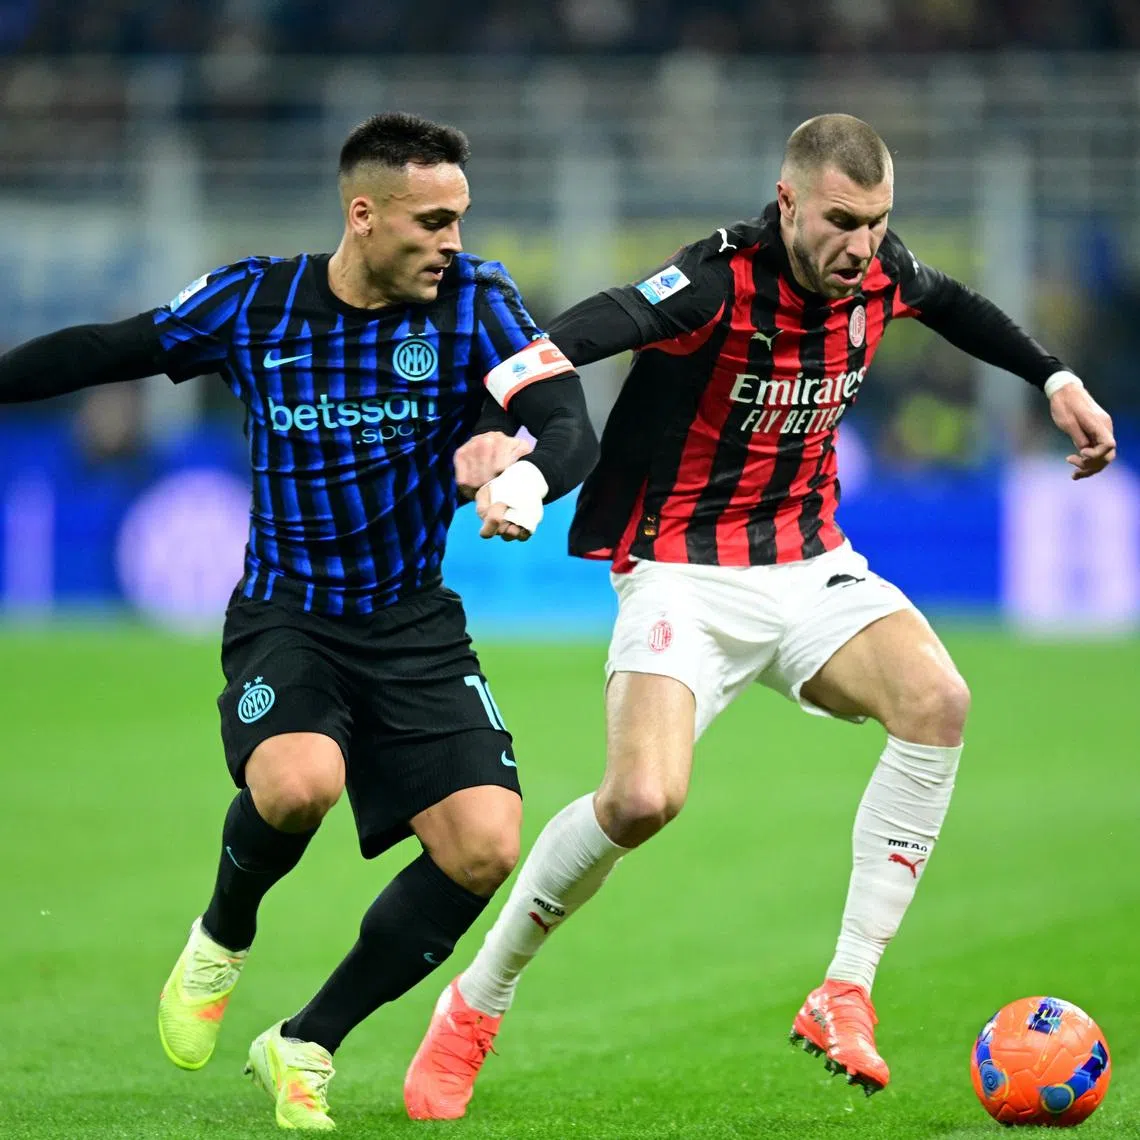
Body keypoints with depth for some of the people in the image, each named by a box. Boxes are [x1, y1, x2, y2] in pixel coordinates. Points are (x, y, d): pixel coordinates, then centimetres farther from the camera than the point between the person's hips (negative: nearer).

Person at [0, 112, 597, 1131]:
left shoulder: (475, 300, -7)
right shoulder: (252, 304, -6)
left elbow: (569, 425, -17)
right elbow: (109, 351, 9)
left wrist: (531, 476, -39)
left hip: (415, 624, 2)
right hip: (286, 616, -2)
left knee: (485, 846, -15)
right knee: (300, 781, -33)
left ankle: (305, 1046, 5)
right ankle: (223, 940, 3)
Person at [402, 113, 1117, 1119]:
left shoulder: (880, 274, -3)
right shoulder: (718, 282, -23)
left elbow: (953, 304, 24)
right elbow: (593, 330, -43)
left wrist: (1057, 379, 23)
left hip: (809, 564, 6)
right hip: (685, 572, -5)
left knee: (937, 699, -24)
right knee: (642, 800, -25)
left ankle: (843, 999, -16)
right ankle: (474, 1011, 1)